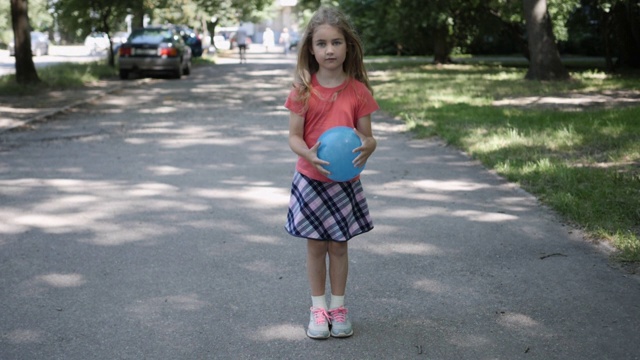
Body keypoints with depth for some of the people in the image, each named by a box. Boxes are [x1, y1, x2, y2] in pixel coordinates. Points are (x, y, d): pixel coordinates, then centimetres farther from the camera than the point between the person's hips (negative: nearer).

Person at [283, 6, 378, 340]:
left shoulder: (358, 91, -5)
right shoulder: (303, 89, -7)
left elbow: (367, 136, -2)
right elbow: (294, 136, -7)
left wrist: (366, 148, -26)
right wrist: (310, 154, -28)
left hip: (345, 182, 1)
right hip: (310, 180, 0)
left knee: (339, 246, 11)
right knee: (315, 246, 9)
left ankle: (338, 306, 25)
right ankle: (318, 308, 23)